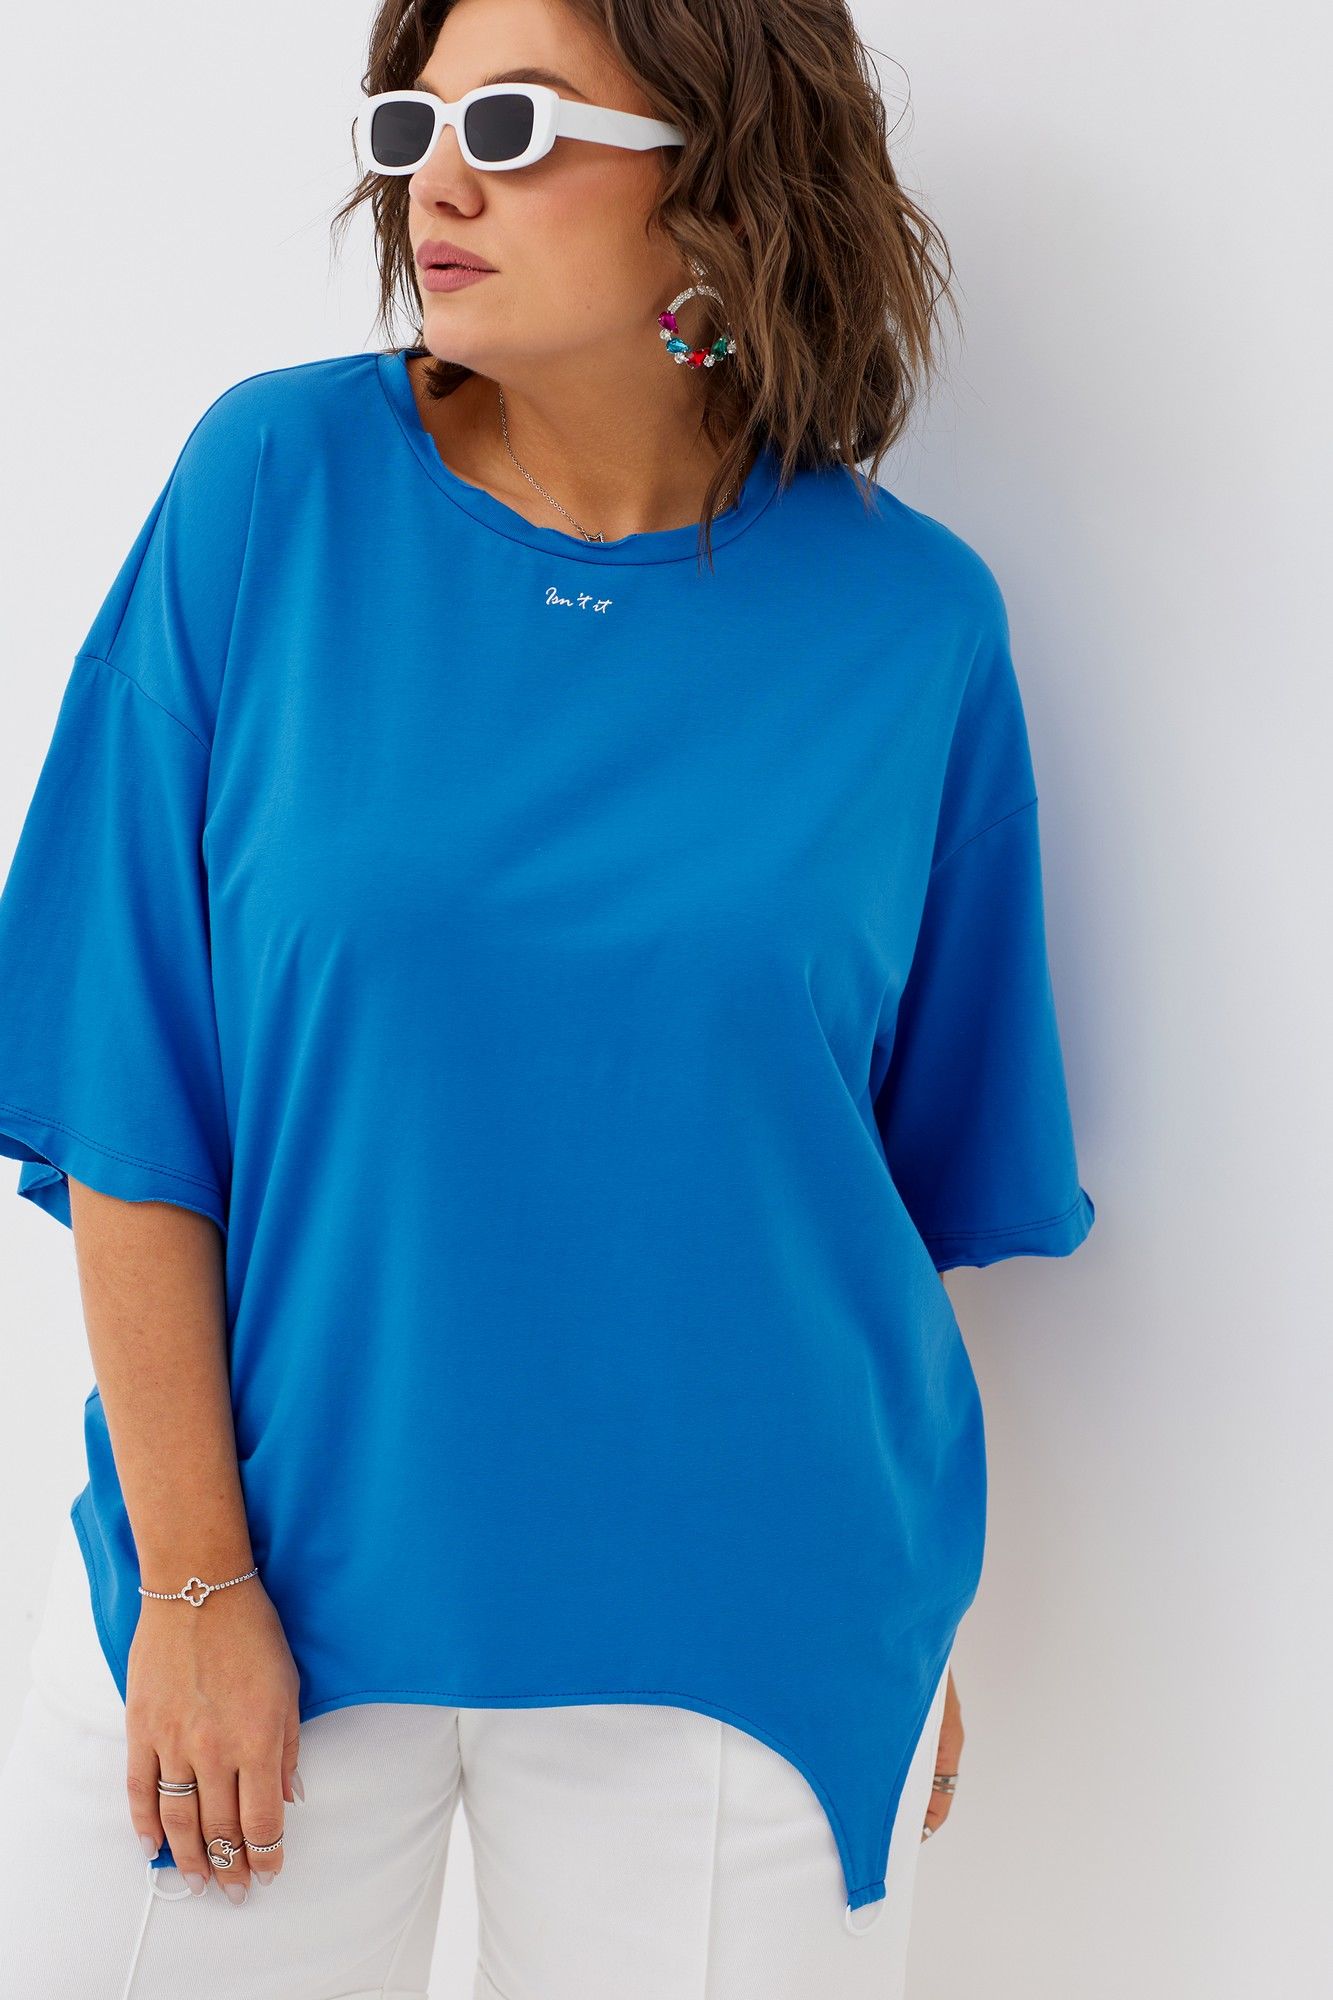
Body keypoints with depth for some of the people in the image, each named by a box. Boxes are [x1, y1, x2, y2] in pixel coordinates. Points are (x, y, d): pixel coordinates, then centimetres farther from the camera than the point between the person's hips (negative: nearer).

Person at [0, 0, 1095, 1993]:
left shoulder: (913, 621, -5)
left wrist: (911, 1617, 9)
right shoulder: (273, 486, -8)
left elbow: (929, 1157, 4)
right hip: (274, 1533, 0)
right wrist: (194, 1579, -9)